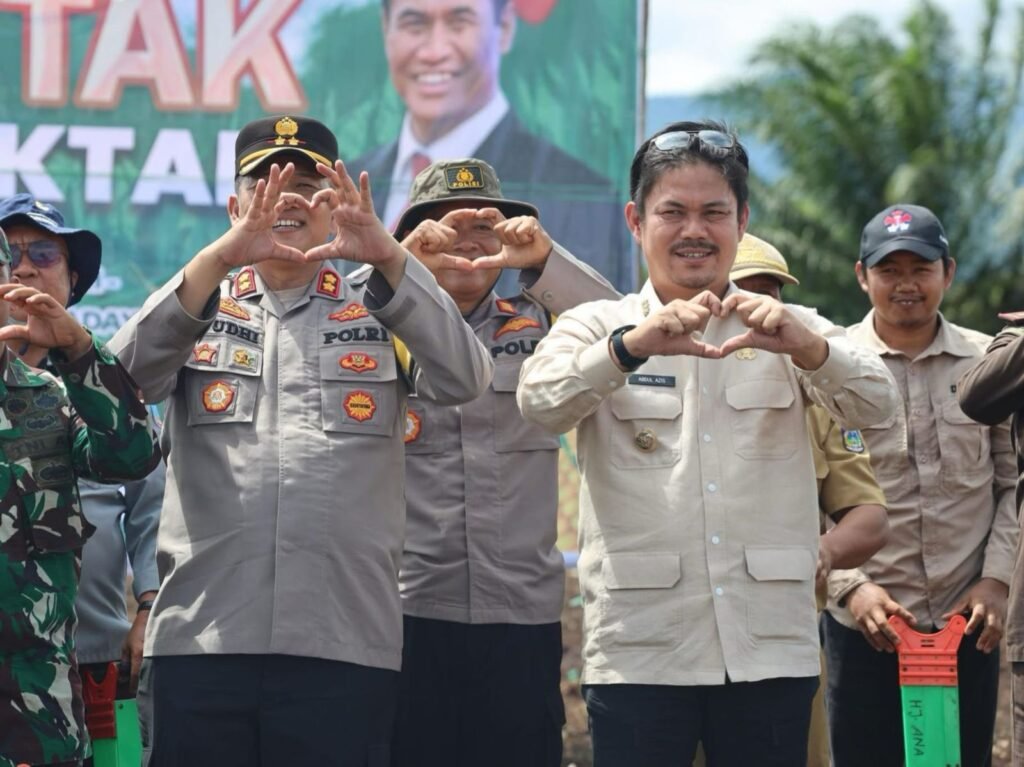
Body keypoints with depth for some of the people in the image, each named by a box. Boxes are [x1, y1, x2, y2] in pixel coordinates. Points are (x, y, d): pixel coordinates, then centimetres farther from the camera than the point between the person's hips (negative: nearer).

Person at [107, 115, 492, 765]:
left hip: (346, 646, 0)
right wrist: (219, 258, -20)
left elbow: (463, 380, -6)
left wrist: (388, 256, -20)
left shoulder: (378, 309, 13)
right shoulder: (200, 305, 14)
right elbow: (125, 377, -6)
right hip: (201, 641, 0)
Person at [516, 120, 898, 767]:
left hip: (771, 648, 1)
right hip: (639, 649, -1)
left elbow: (874, 404, -6)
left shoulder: (791, 333, 11)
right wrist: (633, 345, -31)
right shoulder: (598, 327, 7)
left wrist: (804, 345, -27)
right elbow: (542, 403, -12)